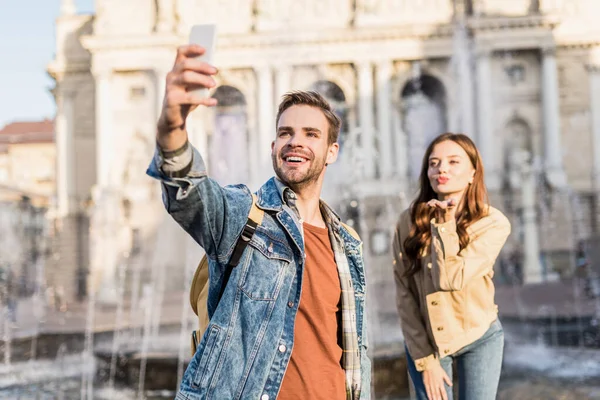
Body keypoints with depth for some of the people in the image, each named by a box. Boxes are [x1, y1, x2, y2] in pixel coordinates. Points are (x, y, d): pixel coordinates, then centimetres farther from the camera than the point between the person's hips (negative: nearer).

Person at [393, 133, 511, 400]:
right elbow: (404, 294, -9)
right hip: (424, 342, 1)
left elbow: (450, 279, -26)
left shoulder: (493, 223, -13)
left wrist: (444, 223, -21)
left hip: (479, 338, 0)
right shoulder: (409, 222, -10)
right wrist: (424, 358, -11)